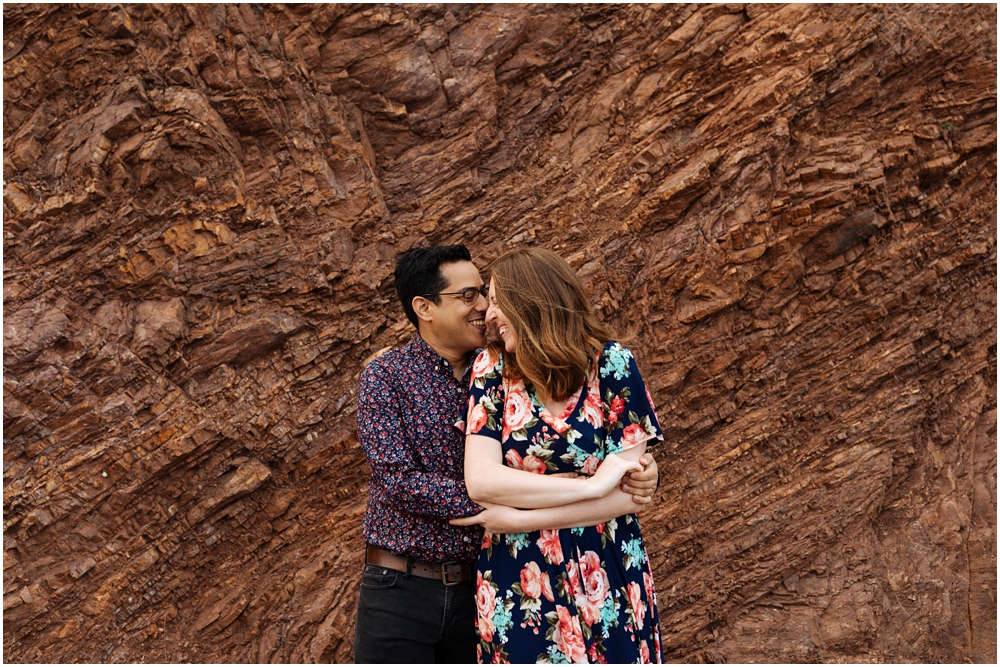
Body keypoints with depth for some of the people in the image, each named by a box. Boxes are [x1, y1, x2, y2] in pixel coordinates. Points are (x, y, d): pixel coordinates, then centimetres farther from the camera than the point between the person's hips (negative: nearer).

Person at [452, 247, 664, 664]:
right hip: (516, 584, 1)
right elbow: (480, 481, -14)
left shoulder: (611, 363, -9)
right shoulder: (493, 367, -3)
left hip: (606, 582, -1)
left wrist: (512, 515, -14)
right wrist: (591, 486, -18)